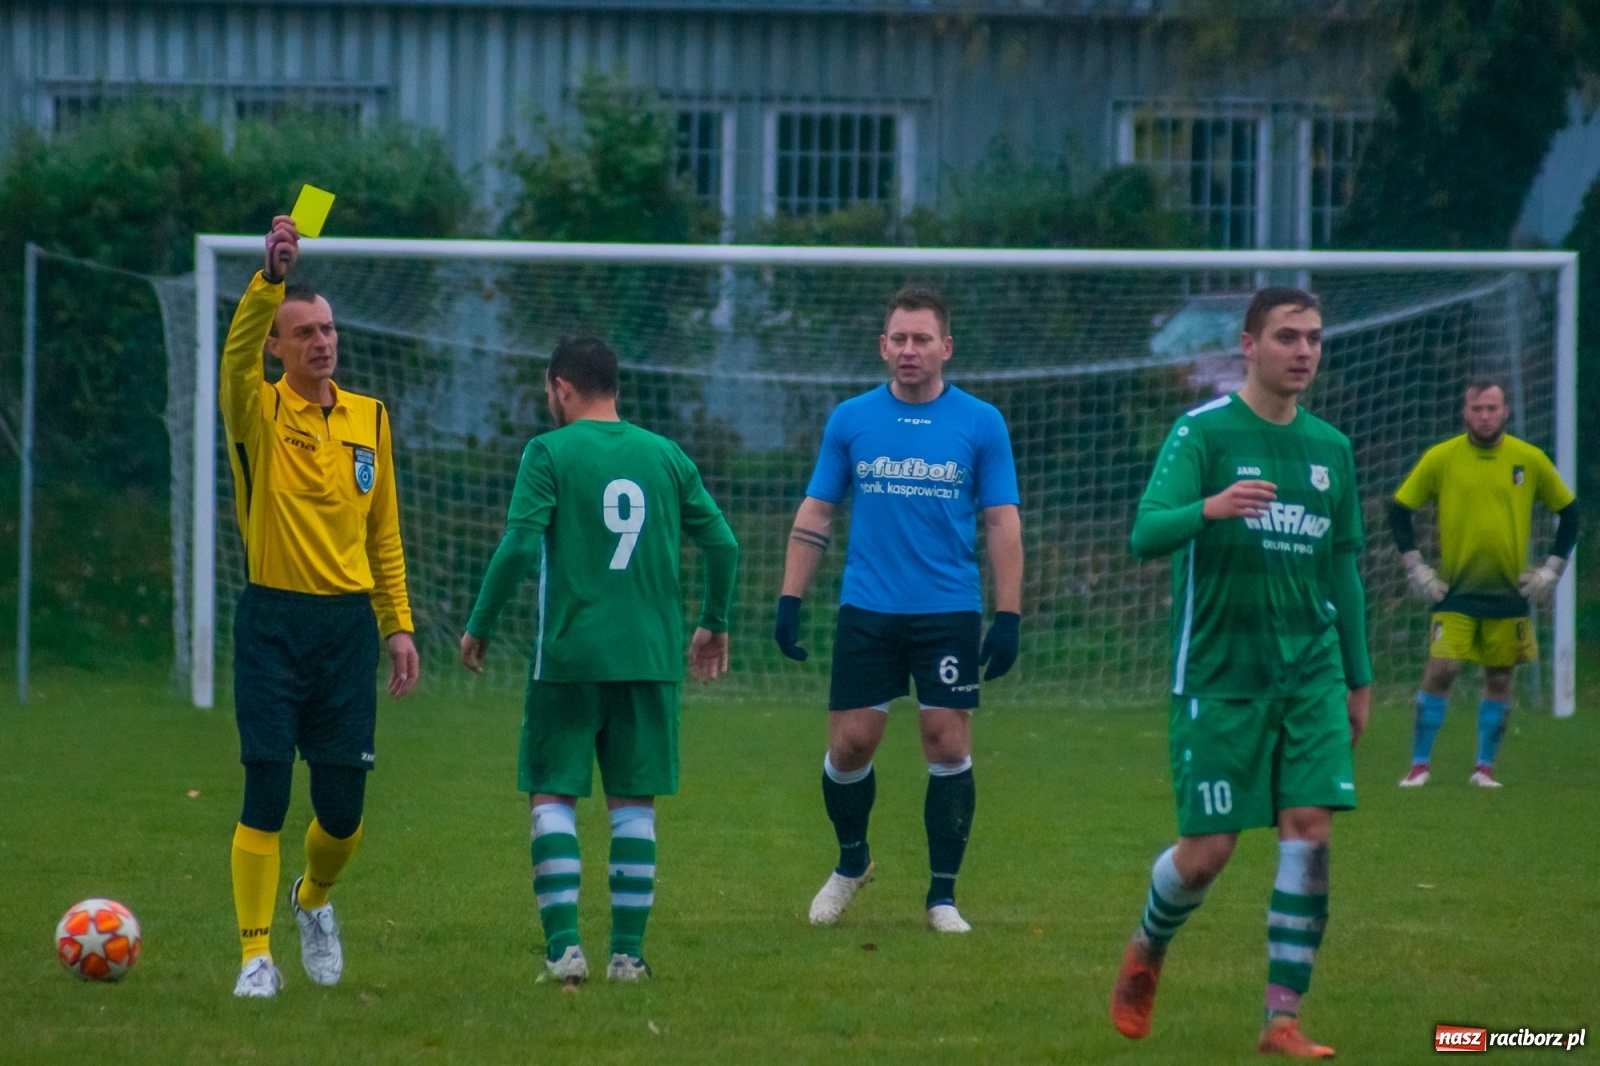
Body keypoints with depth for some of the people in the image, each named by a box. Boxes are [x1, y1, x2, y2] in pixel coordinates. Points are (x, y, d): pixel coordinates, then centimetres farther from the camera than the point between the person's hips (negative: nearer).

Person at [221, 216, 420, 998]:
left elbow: (384, 531, 14)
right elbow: (237, 355, -25)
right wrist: (271, 278, -40)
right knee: (266, 793, -9)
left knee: (343, 809, 6)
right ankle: (256, 954, -4)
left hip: (349, 622, 3)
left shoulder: (369, 419, 10)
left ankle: (314, 899, 36)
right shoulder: (259, 414, -3)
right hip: (273, 620, -3)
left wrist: (399, 625, 10)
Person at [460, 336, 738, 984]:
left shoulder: (550, 452, -3)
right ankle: (628, 951, 5)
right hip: (651, 657, 3)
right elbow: (722, 544, 9)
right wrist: (715, 624, 23)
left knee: (552, 797, 3)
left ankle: (564, 946, -8)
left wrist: (479, 627, 0)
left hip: (568, 656, -3)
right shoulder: (665, 456, 9)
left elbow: (519, 546, -12)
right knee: (634, 803, 7)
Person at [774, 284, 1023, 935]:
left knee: (948, 745, -5)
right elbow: (815, 514, 10)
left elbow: (1002, 524, 2)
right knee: (850, 742, 1)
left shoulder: (981, 424, 2)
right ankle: (851, 861, 27)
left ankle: (943, 894, 5)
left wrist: (1008, 617, -5)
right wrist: (790, 600, 2)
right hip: (866, 611, 1)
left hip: (950, 613, -1)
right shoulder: (851, 420, 5)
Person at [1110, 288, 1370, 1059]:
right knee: (1208, 851, -3)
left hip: (1312, 673, 4)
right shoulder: (1202, 433, -6)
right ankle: (1146, 952, 28)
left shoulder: (1330, 448, 11)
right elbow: (1146, 534, -18)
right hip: (1219, 675, -4)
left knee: (1310, 831, -10)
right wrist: (1210, 508, -38)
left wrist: (1358, 678, 19)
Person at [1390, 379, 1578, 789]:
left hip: (1509, 591, 2)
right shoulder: (1440, 458, -3)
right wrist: (1415, 567, -1)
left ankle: (1485, 767, 16)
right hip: (1455, 589, -2)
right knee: (1441, 670, -11)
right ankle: (1419, 765, -2)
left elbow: (1568, 510, 11)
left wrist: (1553, 568, 5)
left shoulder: (1530, 460, 1)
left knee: (1499, 677, 4)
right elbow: (1400, 509, 5)